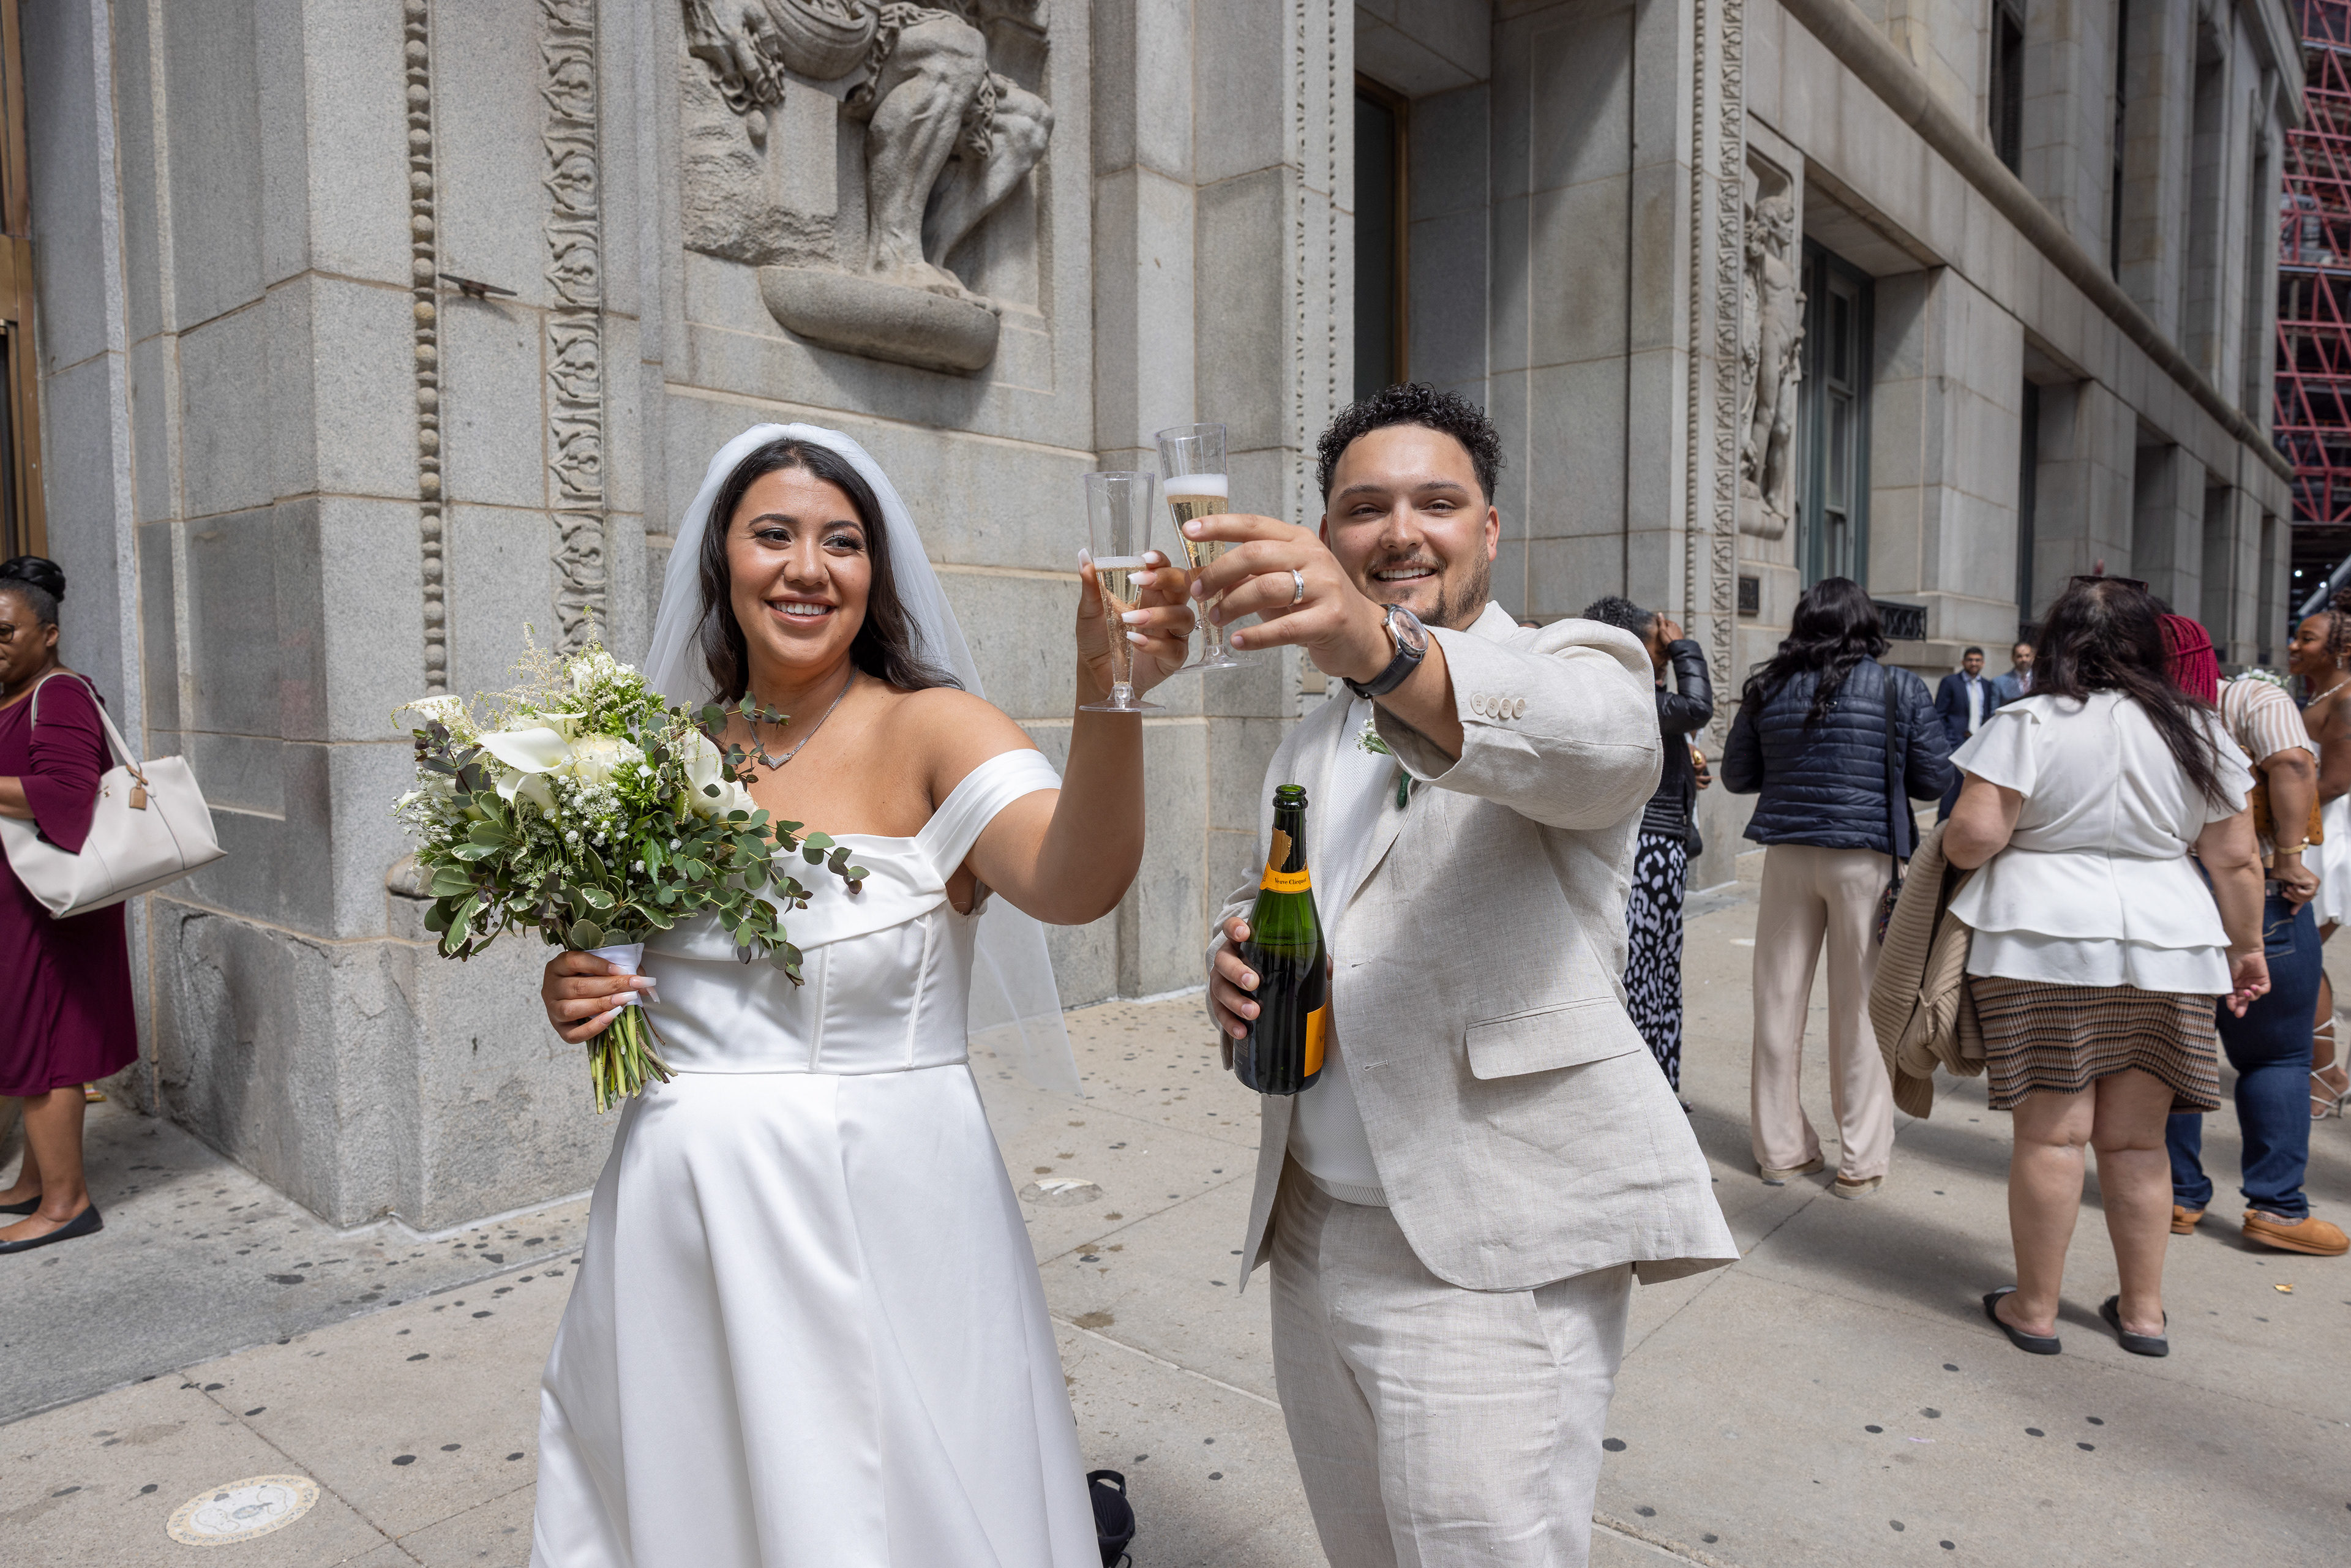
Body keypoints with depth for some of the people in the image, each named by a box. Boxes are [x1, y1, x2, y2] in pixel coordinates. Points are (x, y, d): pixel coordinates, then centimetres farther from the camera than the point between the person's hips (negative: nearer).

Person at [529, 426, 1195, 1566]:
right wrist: (580, 999, -5)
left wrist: (1107, 693, -48)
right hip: (676, 1226, 5)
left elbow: (1073, 883, -32)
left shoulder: (930, 731, -12)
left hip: (875, 1215, -4)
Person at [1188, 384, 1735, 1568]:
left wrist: (1385, 651, -49)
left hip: (1494, 1261, -6)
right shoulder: (1305, 748, 15)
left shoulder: (1571, 665, -6)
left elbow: (1599, 739, -30)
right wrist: (1233, 964, -1)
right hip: (1310, 1238, 7)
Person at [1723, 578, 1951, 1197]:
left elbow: (1737, 775, 9)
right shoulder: (1900, 689, -4)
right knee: (1860, 1007, 5)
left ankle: (1780, 1149, 19)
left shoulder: (1769, 689, 2)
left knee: (1780, 1001, 10)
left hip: (1787, 854, 2)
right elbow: (1935, 777, 1)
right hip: (1866, 856, -2)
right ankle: (1861, 1161, 14)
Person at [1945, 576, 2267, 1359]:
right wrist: (2245, 947, 21)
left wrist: (1953, 847, 8)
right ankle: (2143, 1310, 23)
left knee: (2051, 1132, 1)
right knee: (2137, 1139, 13)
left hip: (2045, 945, -4)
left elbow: (1974, 835, -13)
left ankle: (2035, 1309, 12)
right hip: (2166, 950, 4)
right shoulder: (2196, 729, 8)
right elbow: (2237, 860, 10)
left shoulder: (2027, 724, -5)